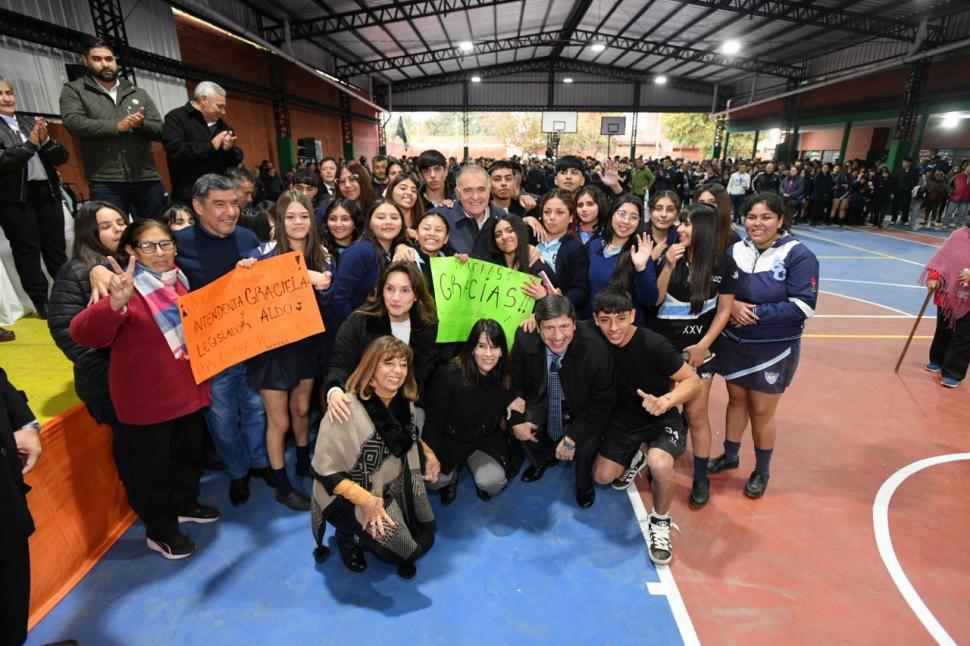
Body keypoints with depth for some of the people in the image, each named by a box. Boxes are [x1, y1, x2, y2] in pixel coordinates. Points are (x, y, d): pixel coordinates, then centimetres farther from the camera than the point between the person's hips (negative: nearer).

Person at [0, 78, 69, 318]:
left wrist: (46, 141, -10)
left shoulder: (31, 123, 13)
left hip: (47, 193, 4)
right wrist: (30, 144, -15)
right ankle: (41, 302, 3)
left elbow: (61, 157, 8)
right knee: (27, 250, 0)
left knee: (56, 248, 6)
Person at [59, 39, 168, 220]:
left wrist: (141, 124, -10)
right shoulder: (73, 90, 9)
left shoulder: (139, 94, 17)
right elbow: (74, 122, -6)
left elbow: (160, 130, 10)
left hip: (147, 179, 2)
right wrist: (117, 126, -12)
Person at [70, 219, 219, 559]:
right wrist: (115, 303, -50)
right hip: (145, 400, -7)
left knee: (189, 454, 24)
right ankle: (159, 532, 31)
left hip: (187, 390, 7)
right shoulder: (128, 288, -18)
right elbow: (83, 334, -33)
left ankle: (184, 504, 47)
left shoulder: (179, 280, 5)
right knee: (152, 467, 10)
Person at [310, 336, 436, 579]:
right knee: (407, 548, -15)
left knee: (424, 540, 7)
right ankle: (349, 536, 8)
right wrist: (366, 499, -27)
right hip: (347, 496, -6)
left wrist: (428, 455, 0)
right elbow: (324, 470, -21)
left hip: (392, 487, 7)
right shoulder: (348, 409, -26)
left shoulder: (404, 403, -6)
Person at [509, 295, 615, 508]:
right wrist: (517, 419, -17)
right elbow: (514, 381, -6)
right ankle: (543, 460, 17)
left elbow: (602, 402, -21)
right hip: (542, 401, 3)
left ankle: (584, 482, 9)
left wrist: (572, 438, -26)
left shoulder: (596, 349, -32)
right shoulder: (524, 339, -24)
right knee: (518, 420, -20)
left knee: (587, 438, -28)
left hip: (582, 407, -2)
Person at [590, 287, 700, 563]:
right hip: (624, 418, 4)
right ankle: (637, 454, 34)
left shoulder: (653, 345, -27)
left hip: (661, 420, -4)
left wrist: (666, 401, -38)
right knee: (603, 476, 3)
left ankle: (660, 522, -1)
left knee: (659, 465, -33)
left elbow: (693, 381, -19)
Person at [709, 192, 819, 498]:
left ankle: (762, 471, 31)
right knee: (736, 400, 17)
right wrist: (731, 305, -15)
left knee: (762, 411, 8)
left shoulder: (799, 255, -12)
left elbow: (803, 306, -17)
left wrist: (755, 313, -22)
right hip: (733, 342, 3)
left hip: (774, 348, -3)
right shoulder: (735, 250, -1)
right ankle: (730, 455, 38)